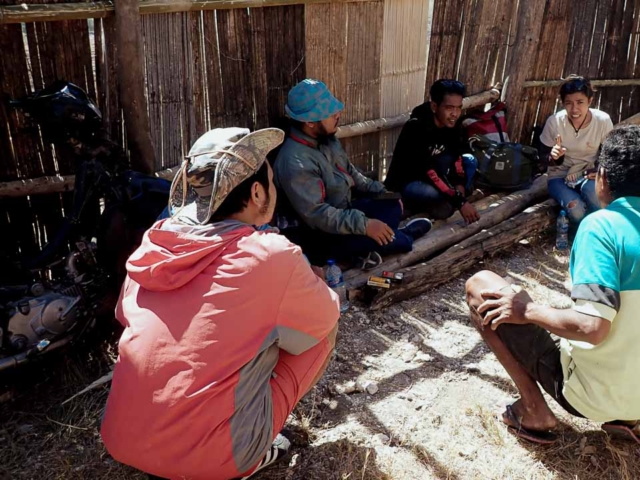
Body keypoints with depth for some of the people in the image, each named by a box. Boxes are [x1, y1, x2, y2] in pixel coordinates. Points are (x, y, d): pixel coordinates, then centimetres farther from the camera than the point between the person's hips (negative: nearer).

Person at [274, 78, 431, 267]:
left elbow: (349, 172, 16)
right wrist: (364, 224, -31)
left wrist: (380, 191, 5)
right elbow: (316, 215, -31)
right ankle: (404, 239, 7)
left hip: (342, 213, 9)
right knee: (370, 237, -24)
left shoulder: (327, 139, 1)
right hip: (317, 236, -9)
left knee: (393, 205, 2)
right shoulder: (295, 162, -29)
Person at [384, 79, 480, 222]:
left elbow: (457, 159, -2)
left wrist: (460, 191, -20)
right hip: (405, 183, -7)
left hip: (428, 178, 8)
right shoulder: (416, 128, -29)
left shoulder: (453, 125, -7)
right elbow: (427, 170, -33)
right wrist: (460, 201, -34)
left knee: (469, 161, -7)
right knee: (433, 192, -37)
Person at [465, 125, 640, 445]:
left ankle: (534, 411, 2)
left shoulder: (601, 225, -21)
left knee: (479, 286, -3)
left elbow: (592, 327, -30)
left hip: (592, 393, -7)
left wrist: (528, 311, -14)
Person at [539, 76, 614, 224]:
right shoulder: (554, 122, -15)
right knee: (576, 211, -30)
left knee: (592, 189, -36)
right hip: (560, 177, -1)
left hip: (588, 175, 1)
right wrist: (553, 157, -29)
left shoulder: (603, 120, -14)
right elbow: (543, 156, -5)